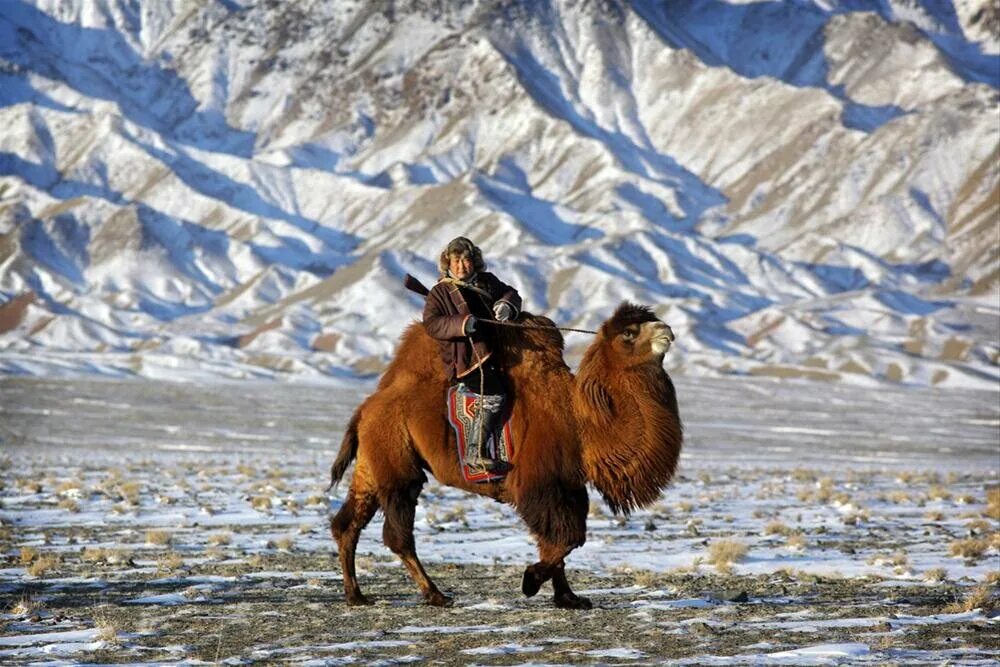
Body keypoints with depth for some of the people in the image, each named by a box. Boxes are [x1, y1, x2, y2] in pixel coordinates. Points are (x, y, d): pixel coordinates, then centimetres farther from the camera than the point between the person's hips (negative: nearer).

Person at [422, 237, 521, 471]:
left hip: (493, 345, 7)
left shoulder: (487, 282, 16)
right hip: (466, 357, -7)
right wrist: (462, 324, -27)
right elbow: (431, 323, -11)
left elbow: (511, 293, 21)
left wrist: (506, 305, -5)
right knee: (495, 395, -18)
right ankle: (477, 451, -13)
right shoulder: (440, 292, 0)